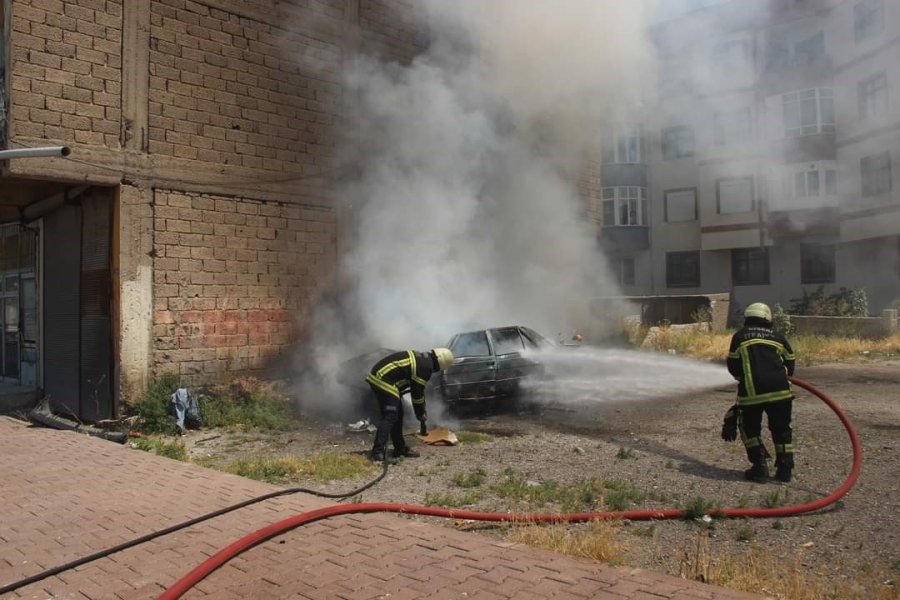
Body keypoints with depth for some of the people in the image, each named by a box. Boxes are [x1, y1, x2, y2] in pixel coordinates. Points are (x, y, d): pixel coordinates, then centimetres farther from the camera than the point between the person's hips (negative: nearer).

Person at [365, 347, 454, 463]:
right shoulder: (425, 366, -12)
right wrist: (421, 413, 7)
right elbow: (417, 392, -7)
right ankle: (378, 452, -20)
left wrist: (421, 411, 30)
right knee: (389, 416, -13)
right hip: (384, 381, -10)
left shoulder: (420, 358, 18)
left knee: (397, 415, 15)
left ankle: (400, 448, 23)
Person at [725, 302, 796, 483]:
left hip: (751, 391, -2)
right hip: (780, 390, 2)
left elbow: (733, 366, 9)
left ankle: (760, 466, 6)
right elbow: (790, 364, 19)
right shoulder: (777, 336, 17)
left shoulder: (740, 336, 10)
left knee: (749, 428, 16)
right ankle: (785, 469, 19)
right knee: (781, 429, 19)